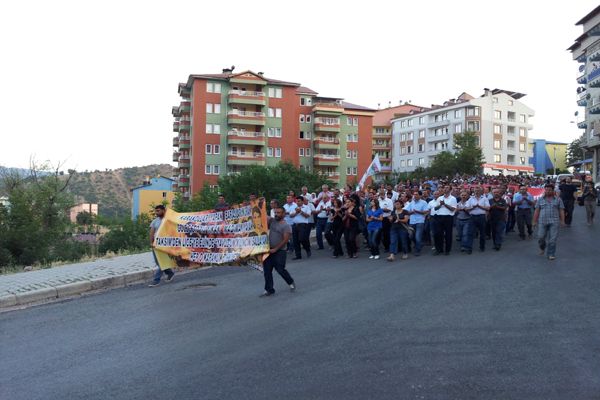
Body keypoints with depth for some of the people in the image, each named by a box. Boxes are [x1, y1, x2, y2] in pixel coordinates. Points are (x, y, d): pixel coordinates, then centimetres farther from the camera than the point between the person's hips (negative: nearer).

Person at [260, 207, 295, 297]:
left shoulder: (286, 226, -9)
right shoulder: (272, 221, 8)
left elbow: (285, 240, -14)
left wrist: (275, 249, -16)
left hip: (280, 251, -6)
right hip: (269, 250, 6)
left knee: (280, 270, -3)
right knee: (267, 270, 4)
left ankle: (291, 282, 24)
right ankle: (269, 290, 13)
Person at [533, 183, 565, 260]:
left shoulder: (558, 199, 7)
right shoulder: (540, 199, 9)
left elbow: (561, 211, 6)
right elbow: (537, 211, 7)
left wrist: (562, 221, -1)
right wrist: (535, 221, 4)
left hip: (554, 222, -1)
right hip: (542, 221, 1)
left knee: (552, 239, -4)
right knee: (541, 237, 1)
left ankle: (551, 254, 4)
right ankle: (542, 248, 31)